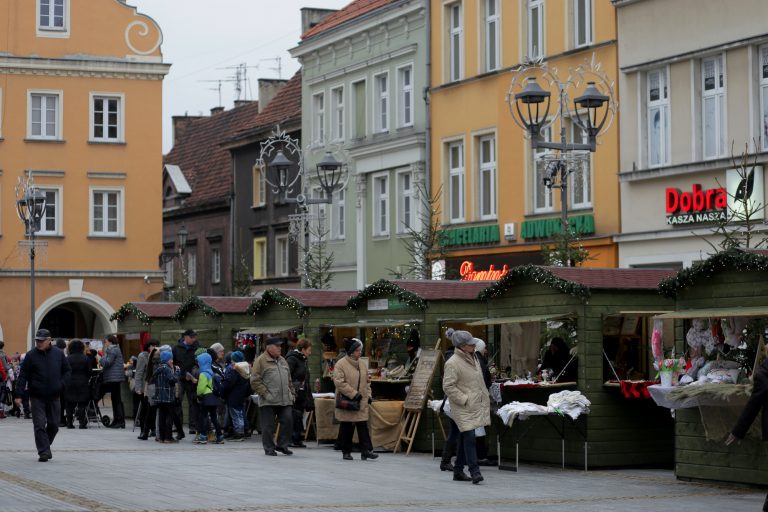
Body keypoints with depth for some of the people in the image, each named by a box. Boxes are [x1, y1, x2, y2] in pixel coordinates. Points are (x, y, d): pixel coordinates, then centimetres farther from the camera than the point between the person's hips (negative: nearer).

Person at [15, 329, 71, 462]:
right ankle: (44, 452, -6)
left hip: (54, 396, 3)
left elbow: (66, 371, 13)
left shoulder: (58, 354, 4)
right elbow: (23, 376, -2)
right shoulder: (31, 355, -3)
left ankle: (45, 446, 29)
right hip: (37, 397, -2)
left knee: (53, 425, 8)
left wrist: (61, 385, -4)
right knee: (39, 425, -8)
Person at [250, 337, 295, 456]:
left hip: (285, 400, 6)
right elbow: (255, 381, -9)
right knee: (268, 425, 0)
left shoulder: (282, 360, 18)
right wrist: (265, 393, -14)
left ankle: (282, 445, 13)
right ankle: (269, 448, 11)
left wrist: (291, 392, 14)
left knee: (288, 421, 0)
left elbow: (289, 379, 24)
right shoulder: (261, 360, -4)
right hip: (268, 401, -6)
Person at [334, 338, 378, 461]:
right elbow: (339, 382, -17)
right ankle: (346, 452, 12)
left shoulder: (362, 365, 13)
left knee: (363, 426, -3)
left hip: (361, 402, 5)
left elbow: (367, 381, 22)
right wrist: (353, 393, -19)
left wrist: (368, 395, 8)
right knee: (346, 428, 3)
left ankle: (366, 450, -6)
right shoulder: (340, 364, -9)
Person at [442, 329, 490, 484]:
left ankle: (458, 471, 21)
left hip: (476, 405, 9)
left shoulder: (473, 359, 12)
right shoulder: (452, 363, -15)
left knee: (465, 438, 13)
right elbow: (448, 386, -16)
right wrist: (464, 400, -16)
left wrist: (485, 399, 19)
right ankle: (474, 471, -15)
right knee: (469, 437, -13)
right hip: (464, 407, -9)